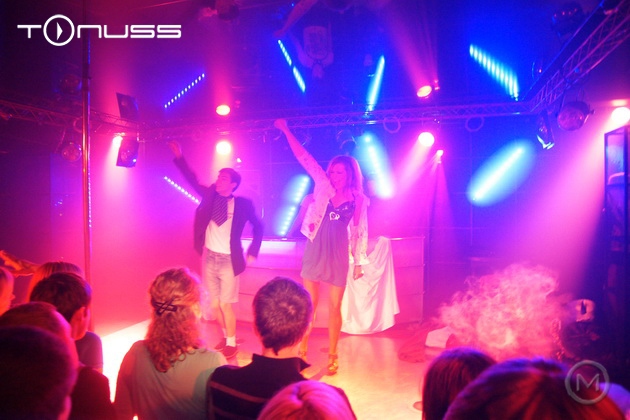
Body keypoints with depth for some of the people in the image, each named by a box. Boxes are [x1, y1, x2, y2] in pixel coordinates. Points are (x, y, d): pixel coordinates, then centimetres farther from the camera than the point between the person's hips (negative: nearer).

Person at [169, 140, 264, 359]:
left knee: (225, 304, -2)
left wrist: (252, 252, -2)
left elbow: (258, 226, 2)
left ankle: (232, 343, 17)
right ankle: (226, 336, 34)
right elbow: (193, 180, 0)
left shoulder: (243, 203, -7)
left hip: (228, 260, -4)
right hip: (209, 258, 4)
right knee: (214, 304, 13)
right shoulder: (209, 196, 2)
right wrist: (179, 158, -10)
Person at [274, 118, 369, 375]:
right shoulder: (323, 186, 1)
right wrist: (286, 130, 0)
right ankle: (302, 351, 20)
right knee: (309, 304, 7)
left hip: (339, 257, -1)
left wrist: (360, 262, 4)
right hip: (314, 252, 1)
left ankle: (332, 356, 20)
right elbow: (304, 157, 0)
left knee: (334, 307, 7)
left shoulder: (358, 200, 1)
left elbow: (361, 232, 5)